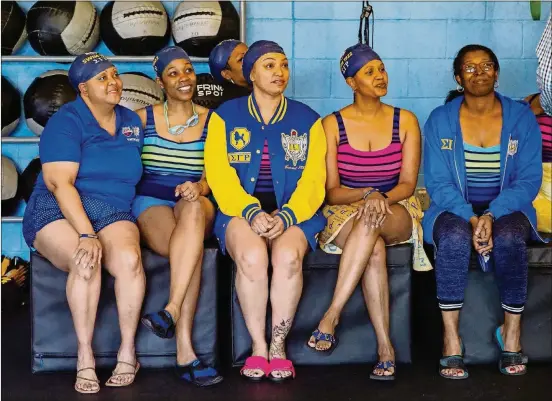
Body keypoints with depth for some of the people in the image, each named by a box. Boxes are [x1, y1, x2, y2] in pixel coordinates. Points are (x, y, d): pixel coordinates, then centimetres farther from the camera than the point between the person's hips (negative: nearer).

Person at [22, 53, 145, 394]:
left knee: (129, 258, -30)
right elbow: (60, 183, -15)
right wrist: (86, 234, -25)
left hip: (113, 213, 4)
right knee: (86, 261, -36)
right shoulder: (66, 122, -5)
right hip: (58, 212, -4)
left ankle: (127, 352, -18)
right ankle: (85, 357, -24)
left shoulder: (133, 122, 13)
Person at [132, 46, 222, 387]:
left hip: (196, 205, 1)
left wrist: (198, 187, -15)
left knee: (194, 207, -41)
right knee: (191, 251, -36)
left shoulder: (212, 121, 12)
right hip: (150, 202, -1)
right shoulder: (143, 118, 11)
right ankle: (185, 353, -43)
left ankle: (171, 311, -47)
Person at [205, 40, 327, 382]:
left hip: (294, 211, 1)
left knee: (288, 255, -32)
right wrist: (251, 212, -18)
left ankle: (279, 345, -16)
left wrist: (285, 217, -16)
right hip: (241, 209, 0)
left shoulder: (306, 119, 10)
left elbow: (313, 180, 1)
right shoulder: (226, 116, 8)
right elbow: (219, 175, -2)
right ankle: (258, 346, -17)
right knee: (252, 256, -33)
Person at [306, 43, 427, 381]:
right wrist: (367, 194, -21)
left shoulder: (405, 121, 7)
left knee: (372, 222, -39)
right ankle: (385, 347, -36)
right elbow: (331, 191, -1)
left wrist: (382, 197, -21)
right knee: (374, 249, -37)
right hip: (345, 213, 0)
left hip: (397, 213, 1)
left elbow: (408, 184, 1)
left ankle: (331, 315, -40)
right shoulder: (333, 125, 3)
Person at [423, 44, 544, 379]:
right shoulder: (440, 120, 2)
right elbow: (438, 183, -4)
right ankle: (451, 339, -28)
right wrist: (471, 219, -21)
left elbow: (529, 180, -4)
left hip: (507, 209, 0)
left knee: (510, 238, -34)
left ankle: (512, 331, -17)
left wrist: (491, 216, -21)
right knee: (454, 238, -35)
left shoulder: (522, 118, 2)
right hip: (455, 209, 0)